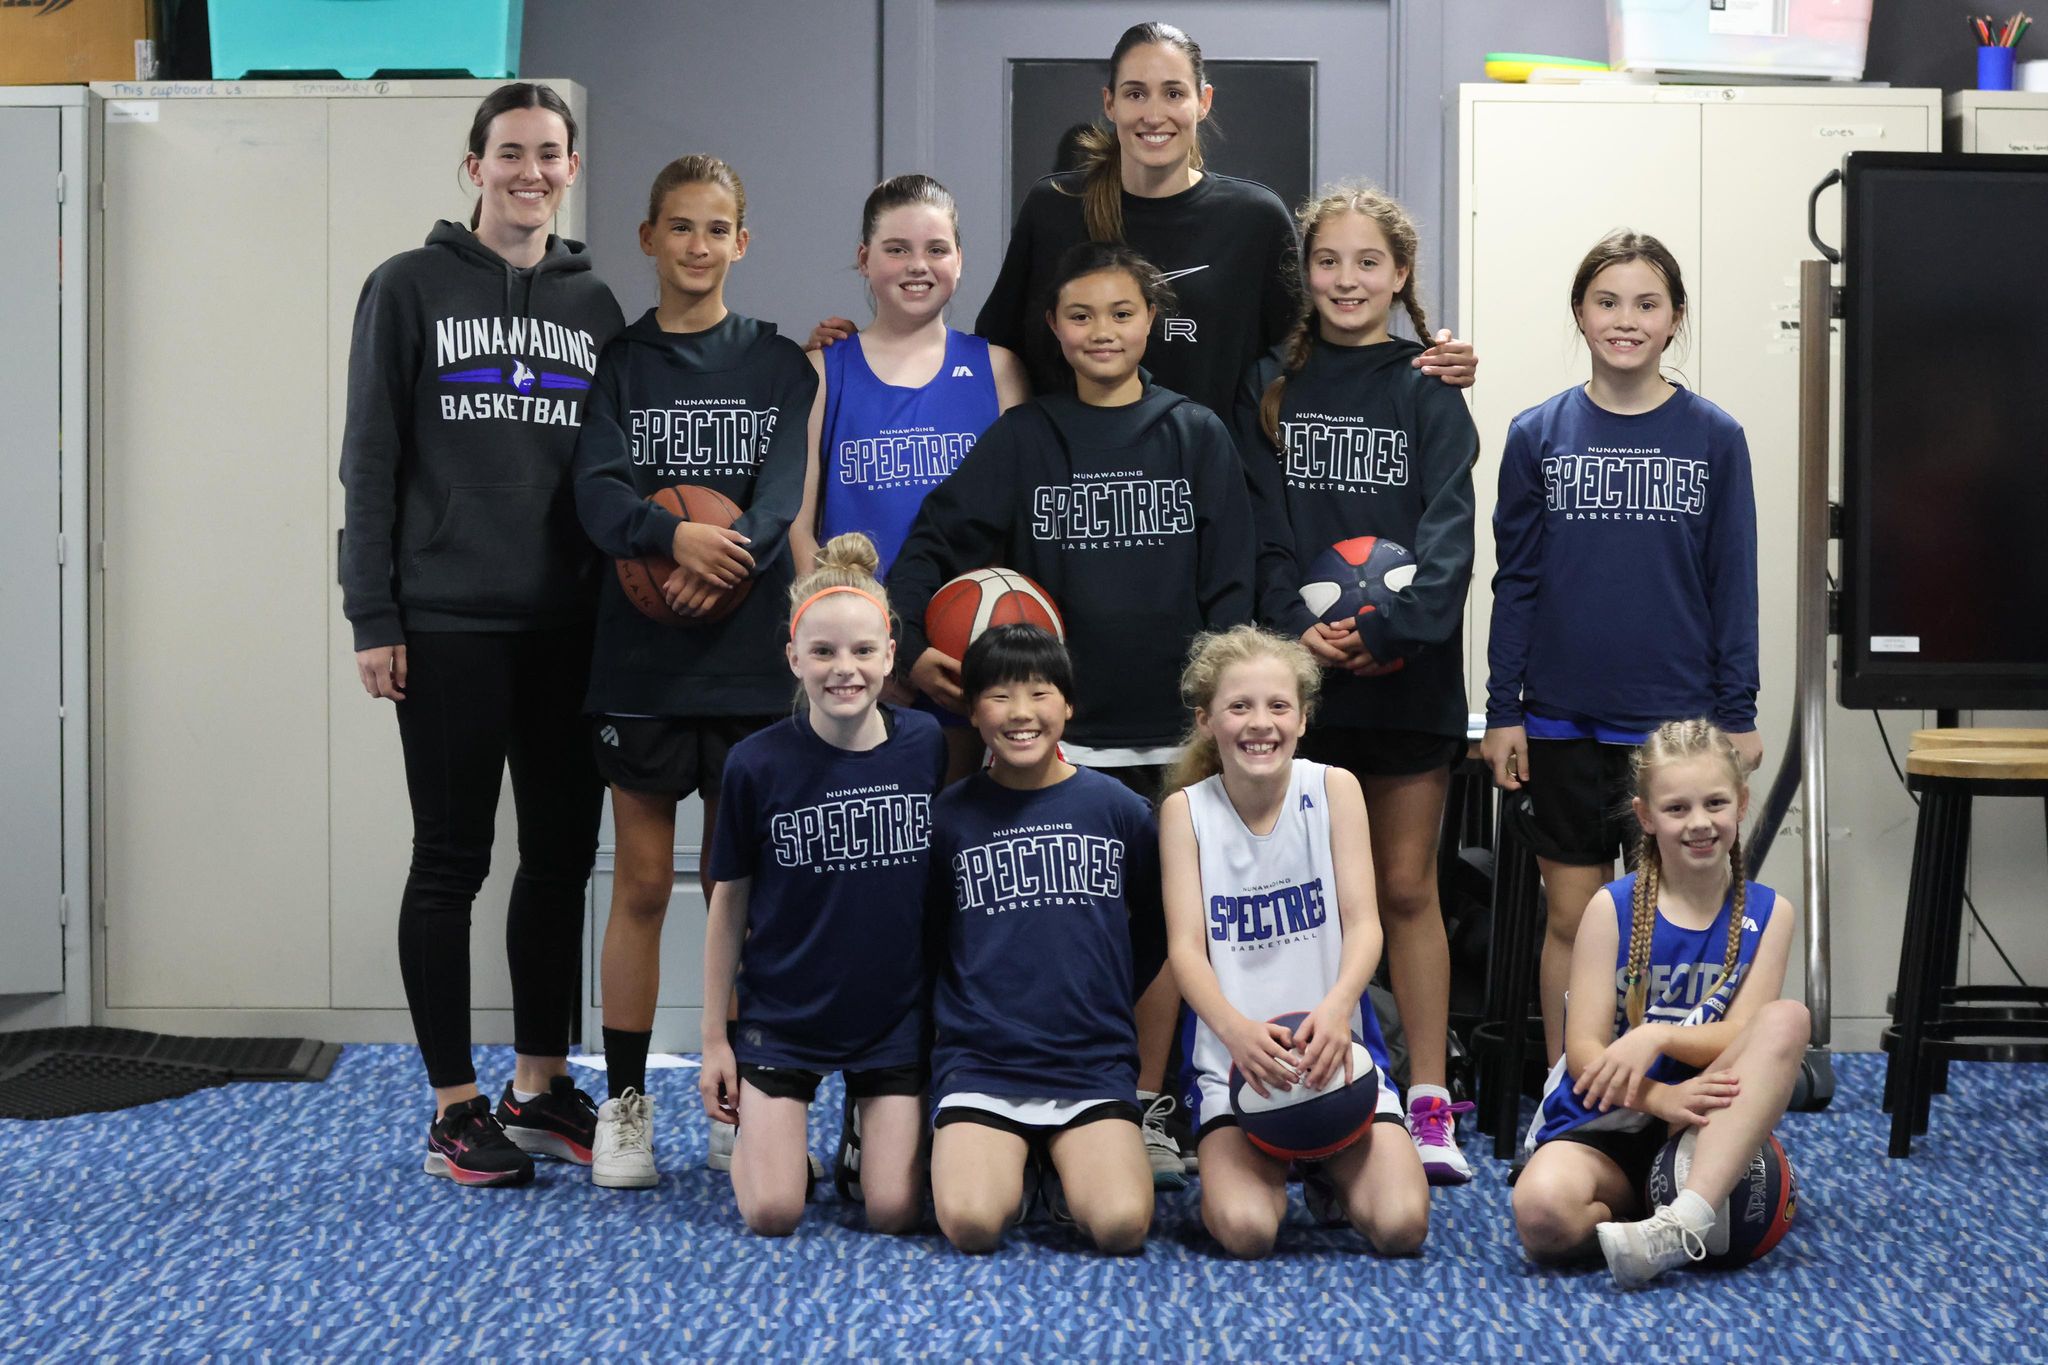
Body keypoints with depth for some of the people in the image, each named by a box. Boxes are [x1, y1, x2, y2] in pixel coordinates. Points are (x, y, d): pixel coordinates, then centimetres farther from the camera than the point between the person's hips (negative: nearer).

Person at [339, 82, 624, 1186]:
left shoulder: (592, 305, 12)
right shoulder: (410, 289, 1)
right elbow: (371, 462, -2)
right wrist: (373, 618, -8)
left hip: (568, 628, 4)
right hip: (448, 626, -4)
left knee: (561, 858, 8)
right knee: (452, 859, 1)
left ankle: (541, 1085, 20)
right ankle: (455, 1105, 9)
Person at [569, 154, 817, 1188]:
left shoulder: (778, 364, 7)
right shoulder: (619, 361, 6)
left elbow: (785, 490, -6)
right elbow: (597, 491, -7)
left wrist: (726, 557, -25)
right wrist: (674, 533, -26)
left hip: (748, 650, 0)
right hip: (639, 652, 0)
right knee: (642, 883, 4)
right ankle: (625, 1103, 13)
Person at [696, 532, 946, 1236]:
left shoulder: (928, 747, -7)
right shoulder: (757, 764, -11)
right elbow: (729, 902, -1)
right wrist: (714, 1038, 1)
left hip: (896, 1013, 1)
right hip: (782, 1014, -1)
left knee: (895, 1212, -4)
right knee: (772, 1216, -8)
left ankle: (870, 1132, 27)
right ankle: (774, 1141, 25)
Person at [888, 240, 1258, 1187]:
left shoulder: (1196, 437, 5)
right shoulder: (1023, 438, 5)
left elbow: (1227, 587, 4)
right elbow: (935, 542, 1)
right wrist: (907, 645, -13)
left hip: (1169, 728, 1)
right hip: (1057, 727, 0)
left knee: (1162, 919, 6)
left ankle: (1146, 1111, 18)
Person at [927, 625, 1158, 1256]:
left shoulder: (1115, 806, 5)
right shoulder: (951, 814, 3)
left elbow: (1168, 917, 16)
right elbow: (924, 943, 12)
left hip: (1095, 1064, 1)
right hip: (979, 1064, -1)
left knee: (1121, 1225, -22)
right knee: (971, 1224, -25)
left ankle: (1064, 1166, 10)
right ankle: (1008, 1161, 8)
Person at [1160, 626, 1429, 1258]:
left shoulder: (1333, 789, 0)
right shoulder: (1186, 810, -1)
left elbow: (1363, 923, -6)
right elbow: (1186, 947, -8)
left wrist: (1335, 1007, -28)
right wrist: (1235, 1028, -29)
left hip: (1334, 1046, 1)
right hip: (1233, 1057, -1)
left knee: (1400, 1225, -17)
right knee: (1245, 1231, -24)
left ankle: (1328, 1172, 18)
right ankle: (1270, 1168, 12)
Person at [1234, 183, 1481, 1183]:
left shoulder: (1428, 391, 2)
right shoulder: (1269, 386, 7)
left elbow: (1446, 531, -7)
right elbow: (1259, 531, 0)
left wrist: (1391, 627, -22)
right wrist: (1296, 629, -15)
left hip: (1408, 676, -1)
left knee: (1407, 887, 5)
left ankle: (1429, 1101, 10)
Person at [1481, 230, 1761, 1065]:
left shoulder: (1713, 438, 1)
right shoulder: (1537, 434, 2)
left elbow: (1733, 583, 3)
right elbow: (1516, 580, 5)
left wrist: (1739, 714, 0)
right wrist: (1502, 711, 1)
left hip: (1678, 721, -1)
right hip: (1562, 721, 1)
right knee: (1571, 917, 7)